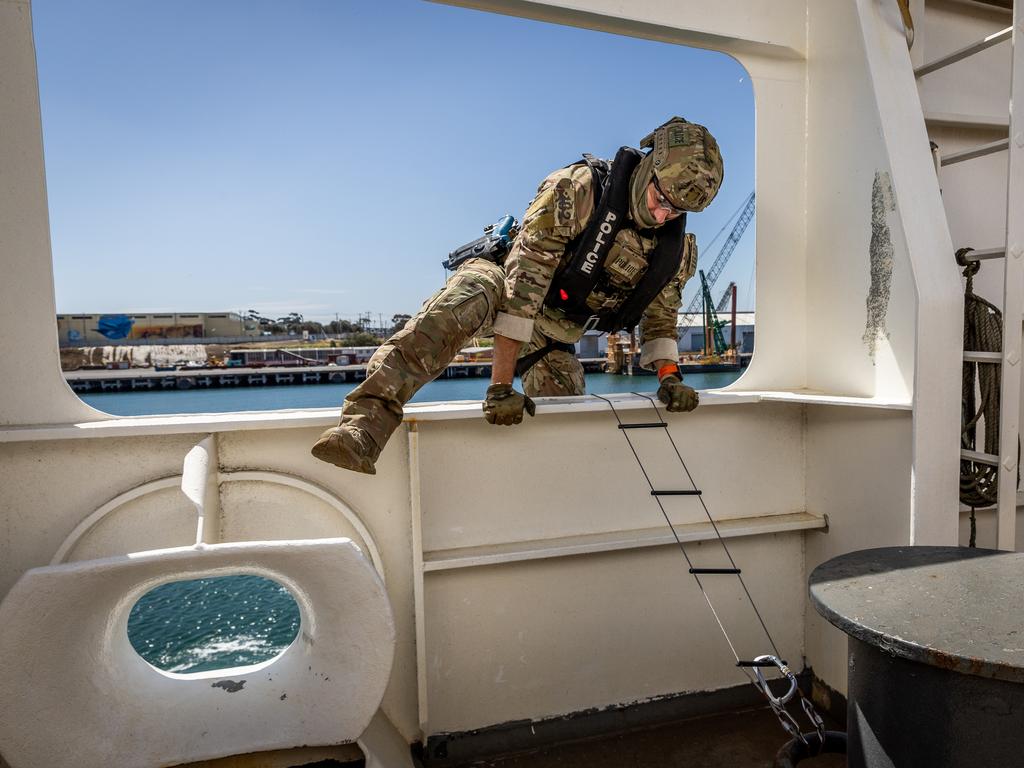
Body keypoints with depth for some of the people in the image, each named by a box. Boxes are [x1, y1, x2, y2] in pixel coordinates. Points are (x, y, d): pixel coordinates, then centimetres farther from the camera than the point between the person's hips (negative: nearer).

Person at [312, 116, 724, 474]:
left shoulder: (676, 249, -6)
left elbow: (661, 320, 9)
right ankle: (368, 420, -53)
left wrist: (669, 379, -11)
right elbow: (524, 283, -34)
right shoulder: (577, 189, -26)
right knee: (474, 289, -39)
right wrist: (501, 387, -39)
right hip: (506, 292, -6)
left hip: (552, 346, 6)